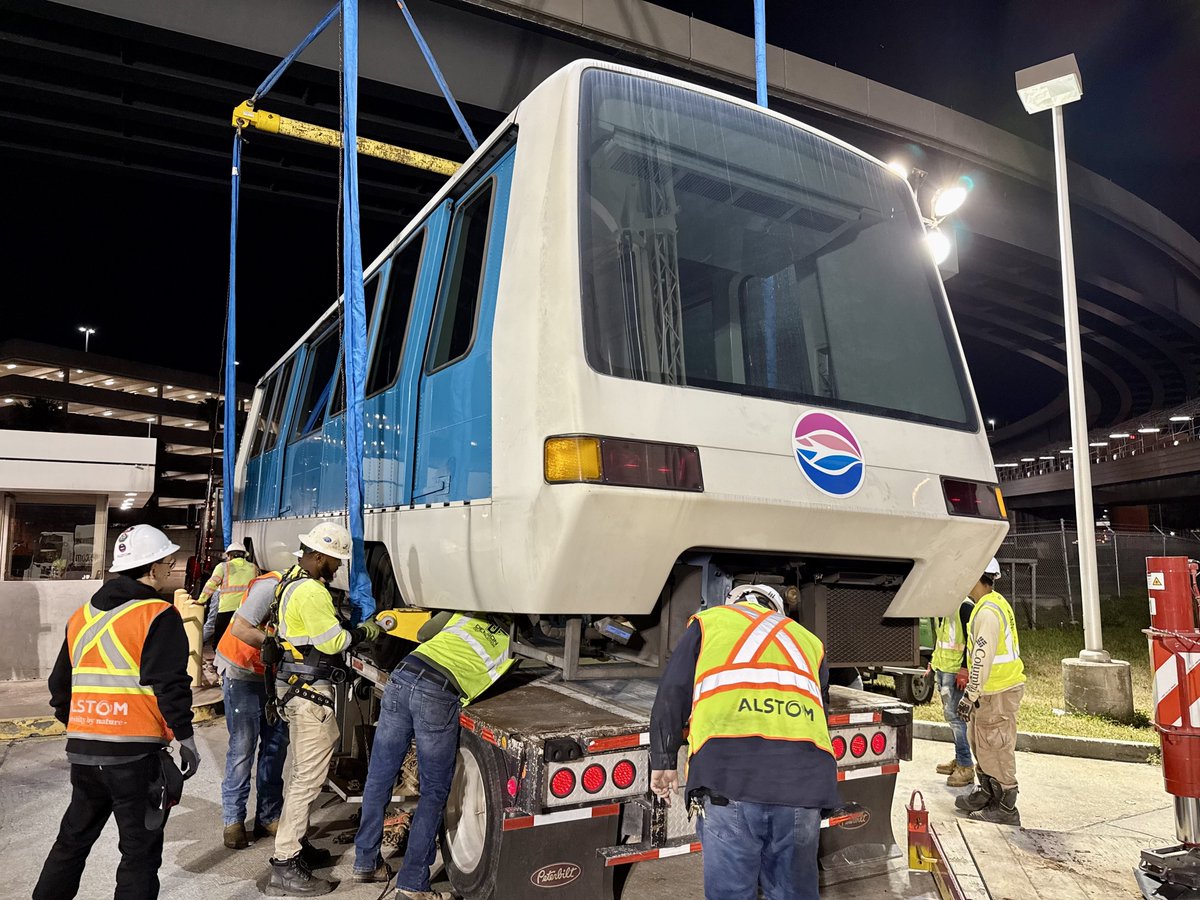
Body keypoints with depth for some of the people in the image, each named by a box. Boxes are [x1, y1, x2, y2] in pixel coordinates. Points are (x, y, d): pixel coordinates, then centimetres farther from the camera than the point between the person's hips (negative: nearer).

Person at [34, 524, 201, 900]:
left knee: (73, 840, 24)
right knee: (140, 851, 5)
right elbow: (170, 685, -16)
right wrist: (186, 738, -7)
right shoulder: (158, 616, -12)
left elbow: (60, 685, 18)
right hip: (135, 753, -7)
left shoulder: (81, 616, 11)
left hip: (82, 751, 7)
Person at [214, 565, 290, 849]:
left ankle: (268, 817, 19)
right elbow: (240, 628, -28)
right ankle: (233, 820, 11)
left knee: (276, 743, 9)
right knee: (243, 747, -4)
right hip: (242, 672, -7)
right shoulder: (271, 586, -25)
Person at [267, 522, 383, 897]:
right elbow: (332, 642, -20)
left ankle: (293, 843, 30)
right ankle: (285, 865, -2)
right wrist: (365, 632, -6)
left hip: (295, 687, 11)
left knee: (299, 769, 19)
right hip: (310, 692, -11)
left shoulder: (292, 580, 10)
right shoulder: (311, 591, -22)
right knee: (309, 777, -6)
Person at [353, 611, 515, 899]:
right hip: (438, 696, -4)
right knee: (434, 792, 11)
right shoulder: (509, 648, 16)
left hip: (402, 676, 4)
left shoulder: (465, 612, 23)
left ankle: (365, 862, 31)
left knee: (379, 777, 17)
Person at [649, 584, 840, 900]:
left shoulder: (710, 621, 23)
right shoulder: (809, 640, 32)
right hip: (804, 776, 3)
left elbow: (672, 694, 14)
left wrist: (663, 762, 17)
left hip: (728, 770, -3)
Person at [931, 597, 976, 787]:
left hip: (956, 670, -9)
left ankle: (966, 766, -1)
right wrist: (934, 661, 24)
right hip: (941, 668, 9)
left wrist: (964, 670, -20)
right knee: (951, 714, 15)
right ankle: (959, 759, 25)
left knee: (954, 715, -8)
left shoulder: (965, 606, -15)